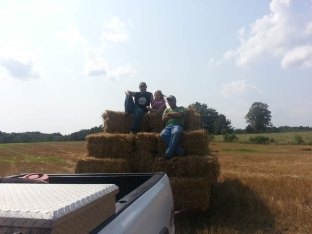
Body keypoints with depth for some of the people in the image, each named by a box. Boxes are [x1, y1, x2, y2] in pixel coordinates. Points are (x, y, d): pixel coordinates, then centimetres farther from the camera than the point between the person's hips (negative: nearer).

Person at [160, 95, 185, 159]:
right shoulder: (167, 110, 32)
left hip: (178, 126, -3)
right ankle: (179, 150, -30)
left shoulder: (181, 108, 24)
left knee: (175, 132, -42)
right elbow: (163, 119, 14)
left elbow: (179, 115, 1)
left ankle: (168, 154, -39)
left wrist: (170, 114, 10)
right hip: (168, 126, 3)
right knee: (163, 135, -36)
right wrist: (174, 115, 8)